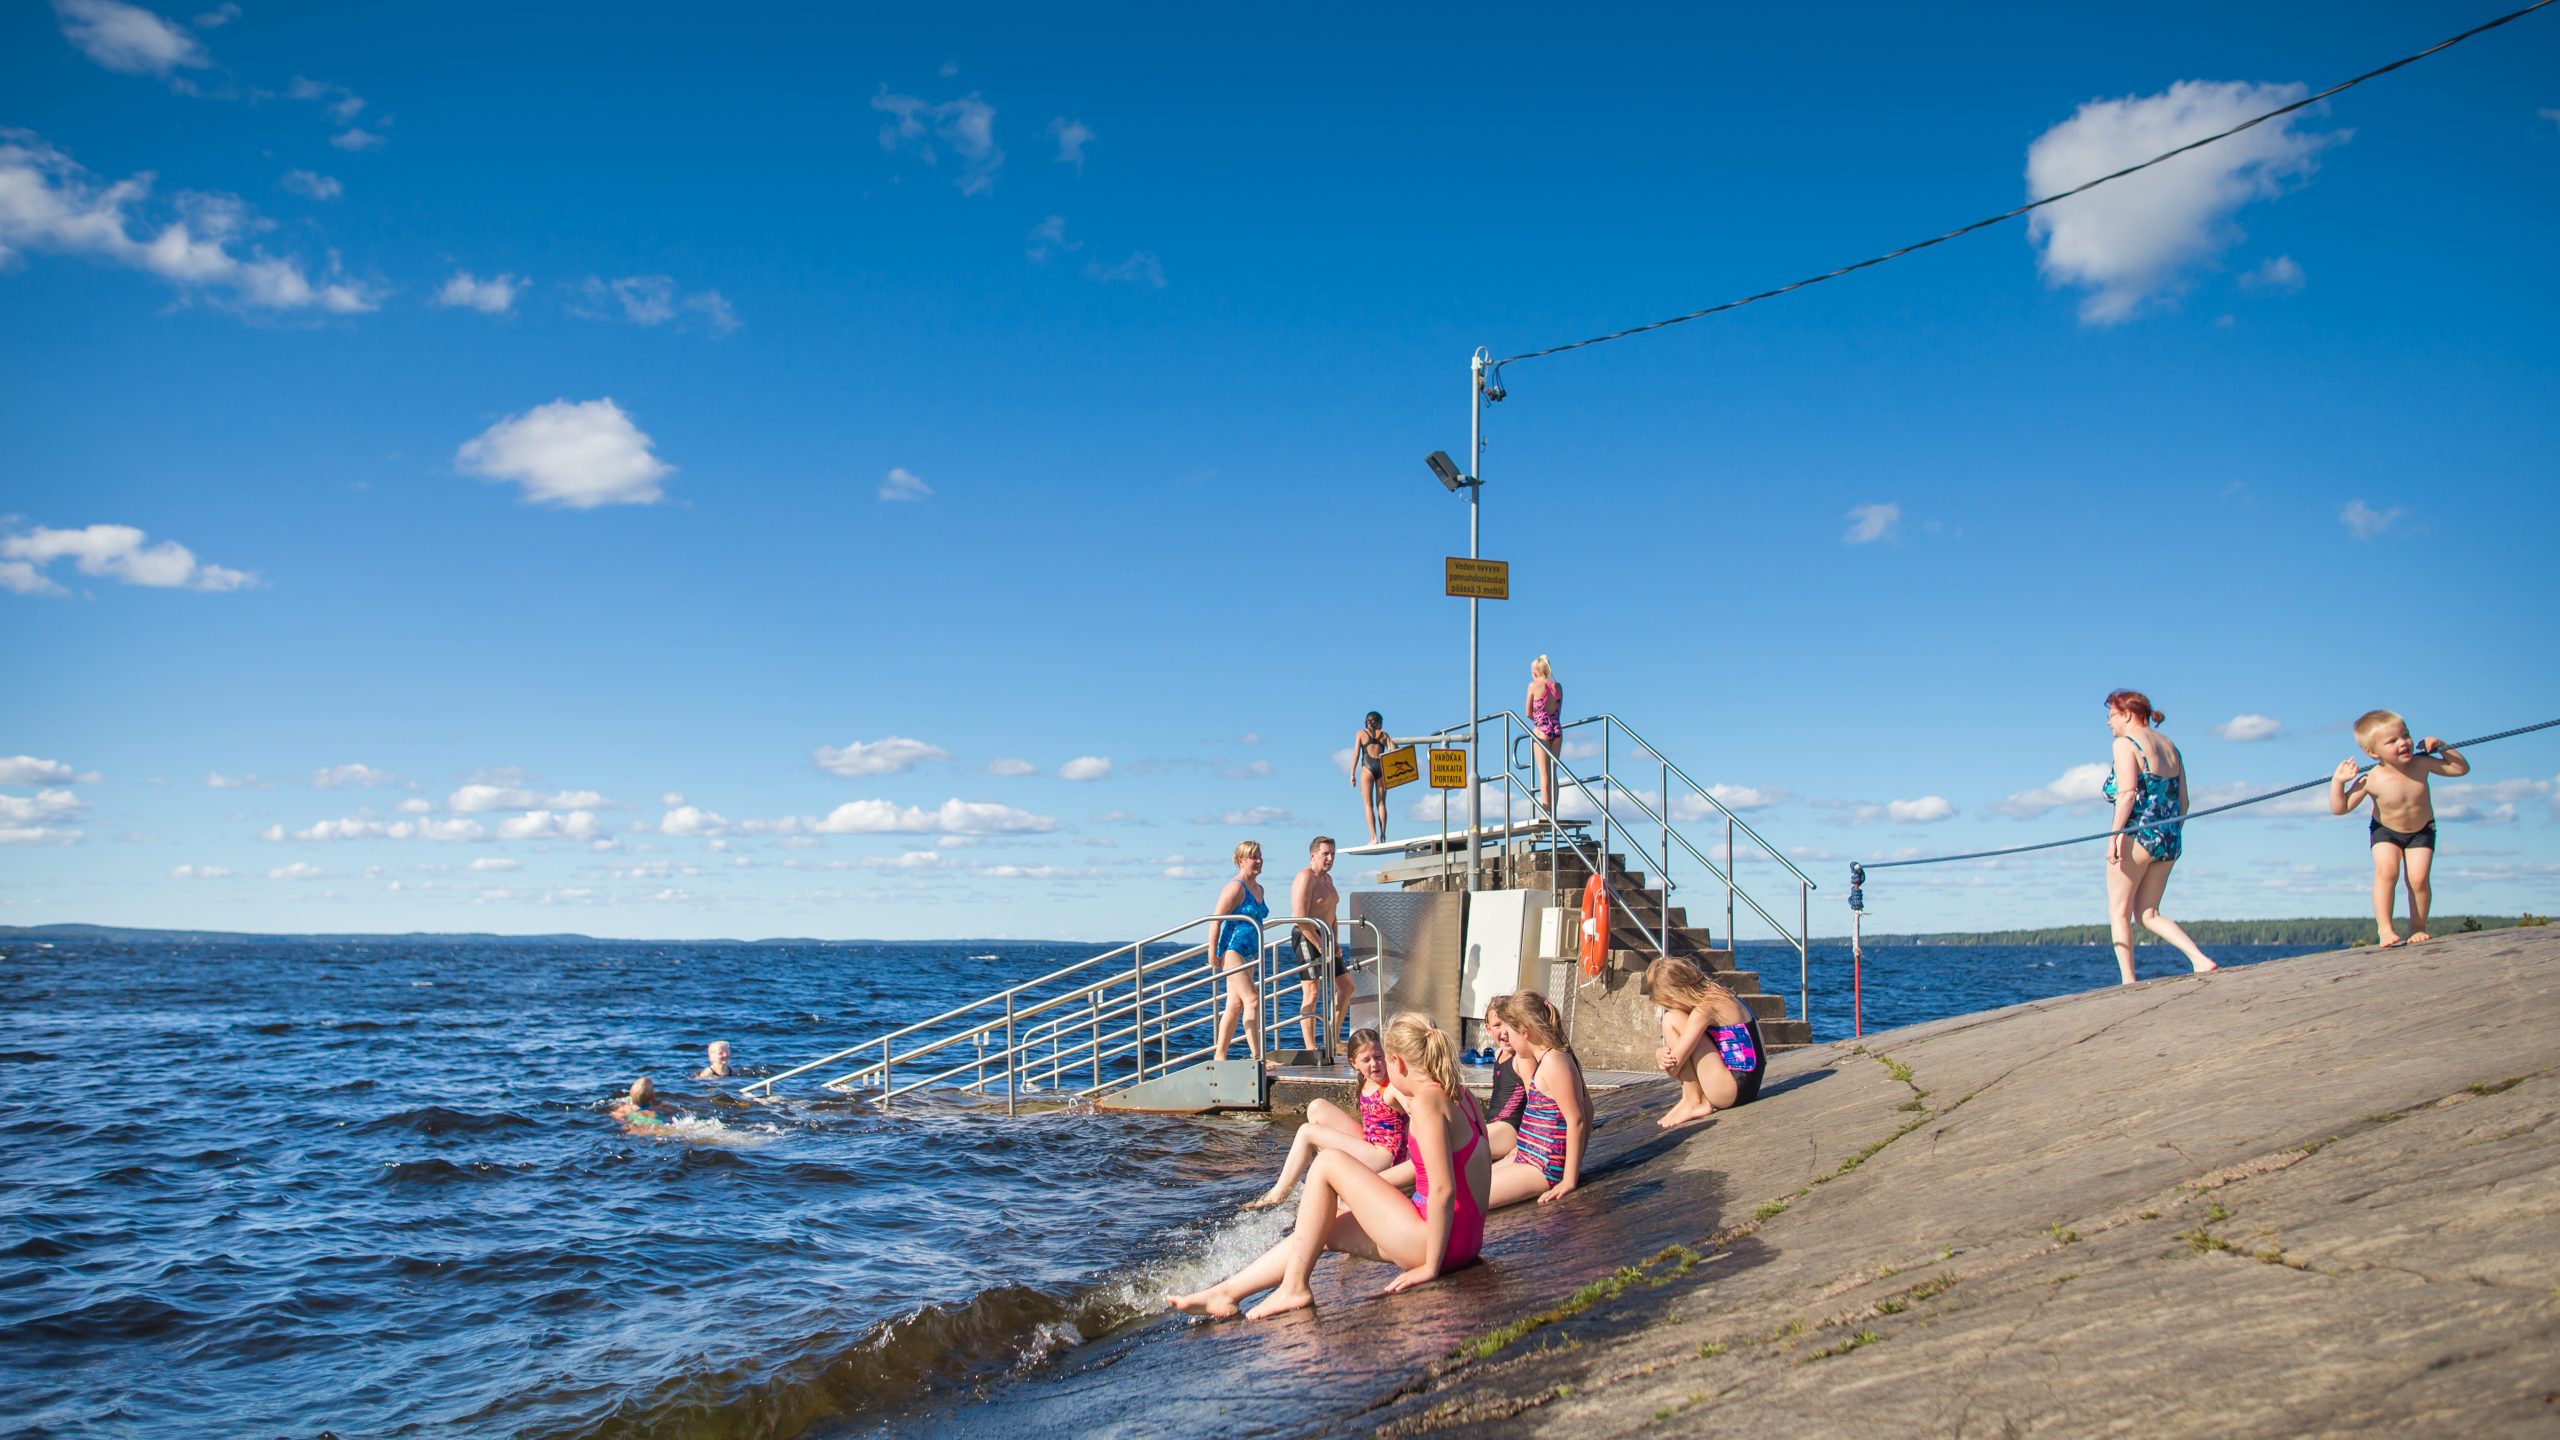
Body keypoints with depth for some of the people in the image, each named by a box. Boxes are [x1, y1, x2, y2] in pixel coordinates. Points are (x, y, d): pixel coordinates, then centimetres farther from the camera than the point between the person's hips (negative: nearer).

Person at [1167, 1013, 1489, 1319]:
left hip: (1437, 1240, -10)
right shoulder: (1459, 1094, 10)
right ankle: (1226, 1293, 20)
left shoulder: (1427, 1101, -17)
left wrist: (1431, 1266, -18)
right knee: (1320, 1229, 17)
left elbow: (1443, 1189, -23)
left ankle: (1294, 1287, -1)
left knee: (1327, 1163, -7)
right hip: (1467, 1240, 10)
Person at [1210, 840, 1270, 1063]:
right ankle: (1257, 1056, -16)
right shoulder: (1235, 888, -13)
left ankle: (1219, 1056, 18)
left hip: (1248, 953, 9)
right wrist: (1213, 954, -16)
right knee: (1252, 1000, -15)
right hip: (1232, 950, -9)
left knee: (1235, 1005, 11)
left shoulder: (1258, 888, 14)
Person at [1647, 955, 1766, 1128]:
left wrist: (1660, 1055, 2)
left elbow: (1674, 1065, -20)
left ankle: (1693, 1101, -7)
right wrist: (1662, 1054, -4)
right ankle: (1700, 1099, 4)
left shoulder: (1705, 1008, -17)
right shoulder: (1717, 995, 11)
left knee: (1672, 1021, -12)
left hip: (1734, 1088, -10)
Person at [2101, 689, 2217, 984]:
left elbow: (2127, 793, -16)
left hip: (2137, 833, -8)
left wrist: (2114, 835, -19)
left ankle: (2128, 981, -6)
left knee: (2118, 912, 1)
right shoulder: (2169, 746, 19)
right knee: (2148, 914, 12)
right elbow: (2183, 802, 17)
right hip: (2169, 838, 8)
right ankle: (2202, 960, -4)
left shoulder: (2125, 743, -4)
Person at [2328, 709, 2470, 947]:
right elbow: (2339, 808, -23)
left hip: (2421, 831, 2)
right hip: (2385, 830, -2)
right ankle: (2384, 927, -15)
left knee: (2418, 878, -11)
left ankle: (2418, 928, 9)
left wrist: (2442, 747, -19)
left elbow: (2461, 768, -6)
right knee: (2386, 872, -23)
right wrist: (2338, 782, -35)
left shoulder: (2421, 763, -21)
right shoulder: (2372, 780, -28)